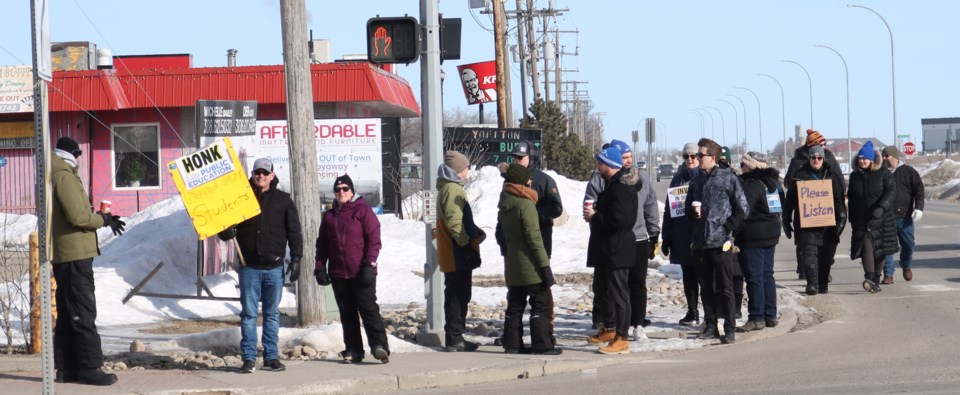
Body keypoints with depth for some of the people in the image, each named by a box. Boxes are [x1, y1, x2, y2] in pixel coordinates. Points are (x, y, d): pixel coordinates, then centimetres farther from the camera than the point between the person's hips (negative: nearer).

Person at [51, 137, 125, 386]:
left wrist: (100, 217, 11)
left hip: (64, 255, 10)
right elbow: (77, 216, -21)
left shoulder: (54, 176, 18)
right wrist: (103, 220, -7)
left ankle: (66, 367, 15)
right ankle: (90, 367, -9)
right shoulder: (64, 177, -13)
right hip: (75, 254, -10)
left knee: (67, 313, 12)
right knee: (83, 312, -9)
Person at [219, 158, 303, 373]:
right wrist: (226, 232, -13)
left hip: (274, 267, 0)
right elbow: (225, 231, 10)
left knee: (272, 313, 7)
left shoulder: (283, 200, 6)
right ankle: (249, 358, 3)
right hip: (249, 267, 0)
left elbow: (294, 232, 5)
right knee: (248, 313, 0)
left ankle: (271, 357, 12)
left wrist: (296, 258, -3)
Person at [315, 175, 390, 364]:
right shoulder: (329, 216, 15)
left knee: (368, 309, -11)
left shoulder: (363, 210, 0)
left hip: (361, 273, -5)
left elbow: (374, 239, -6)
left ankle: (379, 345, -15)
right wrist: (320, 267, 7)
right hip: (338, 274, 5)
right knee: (347, 313, 7)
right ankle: (353, 350, 11)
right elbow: (322, 244, 17)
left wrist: (369, 264, -14)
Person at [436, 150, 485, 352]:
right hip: (458, 254, -10)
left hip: (452, 255, 10)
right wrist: (468, 246, -21)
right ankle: (454, 339, -6)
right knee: (459, 295, -7)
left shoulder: (449, 187, 18)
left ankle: (455, 338, 19)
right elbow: (455, 222, -22)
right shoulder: (452, 189, -14)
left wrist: (476, 233, 14)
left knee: (457, 295, 14)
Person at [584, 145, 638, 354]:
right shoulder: (612, 184, 14)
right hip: (606, 248, 11)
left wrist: (595, 216, -15)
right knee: (604, 290, 21)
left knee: (618, 293, -7)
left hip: (617, 249, -11)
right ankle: (609, 329, 35)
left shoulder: (620, 187, -19)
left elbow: (619, 219, -26)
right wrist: (594, 213, 6)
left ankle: (621, 339, -5)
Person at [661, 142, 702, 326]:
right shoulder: (678, 178, 11)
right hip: (682, 235, 4)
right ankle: (692, 313, 18)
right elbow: (668, 208, 12)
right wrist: (666, 236, 7)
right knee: (688, 275, 10)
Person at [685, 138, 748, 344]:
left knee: (725, 288, -4)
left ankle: (729, 329, -1)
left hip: (721, 242, -6)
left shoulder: (728, 178, -2)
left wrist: (729, 227, -10)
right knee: (706, 287, 10)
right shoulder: (696, 182, 14)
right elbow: (688, 209, 23)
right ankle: (710, 325, 19)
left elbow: (743, 209, -3)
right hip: (700, 242, 6)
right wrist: (693, 211, 0)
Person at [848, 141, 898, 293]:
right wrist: (852, 220, 15)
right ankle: (870, 278, -29)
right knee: (866, 245, -18)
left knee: (881, 250, 5)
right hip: (862, 221, 1)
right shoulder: (855, 177, 10)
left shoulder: (884, 174, -2)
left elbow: (891, 191, -13)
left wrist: (881, 207, -28)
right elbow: (851, 199, 17)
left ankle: (876, 280, 20)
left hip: (882, 219, -1)